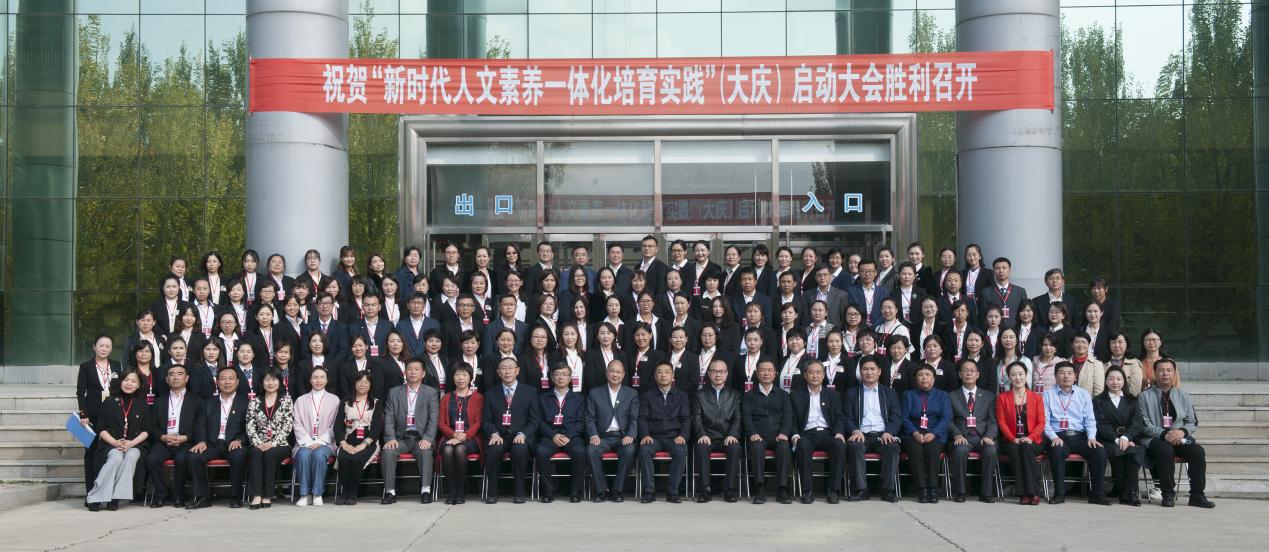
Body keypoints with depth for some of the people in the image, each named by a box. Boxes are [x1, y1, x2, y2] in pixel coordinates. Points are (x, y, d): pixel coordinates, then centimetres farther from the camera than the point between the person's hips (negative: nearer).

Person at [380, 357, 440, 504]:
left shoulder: (431, 393, 8)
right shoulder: (394, 392, 13)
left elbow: (433, 419, -2)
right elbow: (389, 418, 5)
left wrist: (427, 439, -17)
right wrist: (391, 438, -12)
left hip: (421, 438, -2)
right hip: (401, 438, 2)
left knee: (425, 450, -33)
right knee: (388, 450, -28)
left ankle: (426, 490, -30)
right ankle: (390, 492, -23)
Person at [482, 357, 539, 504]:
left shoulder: (530, 391, 10)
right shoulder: (490, 393, 14)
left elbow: (533, 420, 6)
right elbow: (486, 420, 9)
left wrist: (522, 434, -13)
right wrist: (494, 434, -12)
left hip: (520, 437, -1)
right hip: (499, 436, 1)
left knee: (520, 448, -35)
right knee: (493, 449, -33)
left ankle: (519, 492, -21)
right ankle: (492, 493, -20)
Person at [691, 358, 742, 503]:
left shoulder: (735, 395, 16)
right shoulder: (700, 394, 13)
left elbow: (738, 418, 4)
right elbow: (697, 418, 2)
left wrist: (732, 435, -14)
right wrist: (702, 435, -16)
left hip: (728, 438, 0)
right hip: (707, 438, 0)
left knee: (735, 448, -33)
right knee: (700, 447, -33)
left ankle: (729, 490, -26)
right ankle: (705, 490, -31)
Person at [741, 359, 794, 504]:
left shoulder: (783, 395, 21)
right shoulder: (749, 396, 18)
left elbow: (788, 416, 8)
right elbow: (746, 416, 4)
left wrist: (784, 433, -11)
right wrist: (752, 433, -15)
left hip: (778, 436, 1)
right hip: (758, 436, -1)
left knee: (784, 447, -34)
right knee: (757, 447, -36)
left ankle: (782, 489, -31)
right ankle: (760, 489, -34)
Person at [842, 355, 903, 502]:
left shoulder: (890, 393, 20)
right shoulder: (851, 394, 18)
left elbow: (897, 417, 8)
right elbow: (847, 418, 8)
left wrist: (888, 432, -12)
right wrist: (855, 431, -14)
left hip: (883, 435, 0)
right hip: (861, 435, 0)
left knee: (893, 446, -33)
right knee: (854, 445, -34)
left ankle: (888, 489, -28)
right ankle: (860, 489, -31)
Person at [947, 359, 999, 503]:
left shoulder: (989, 396, 18)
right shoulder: (952, 396, 15)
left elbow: (992, 421, 8)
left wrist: (988, 436, -12)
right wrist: (957, 435, -14)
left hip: (983, 437, 1)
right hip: (962, 437, -1)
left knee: (991, 451, -32)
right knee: (960, 450, -35)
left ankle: (986, 492, -21)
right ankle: (959, 492, -22)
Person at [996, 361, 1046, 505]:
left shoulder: (1036, 398, 13)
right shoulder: (1002, 397, 12)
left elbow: (1041, 422, 4)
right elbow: (1001, 421, 2)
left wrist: (1030, 437, -15)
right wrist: (1013, 439, -14)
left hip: (1031, 441, 0)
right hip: (1010, 441, 0)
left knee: (1026, 448, -34)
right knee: (1014, 449, -34)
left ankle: (1032, 492, -34)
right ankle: (1023, 493, -35)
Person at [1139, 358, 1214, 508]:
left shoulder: (1184, 396, 16)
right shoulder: (1145, 396, 6)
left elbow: (1193, 422, 11)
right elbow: (1144, 425, -4)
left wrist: (1182, 431, -12)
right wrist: (1164, 434, -18)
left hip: (1179, 437, 3)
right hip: (1154, 439, -3)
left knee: (1198, 450, -26)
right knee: (1166, 450, -36)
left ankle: (1197, 495, -17)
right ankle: (1168, 494, -24)